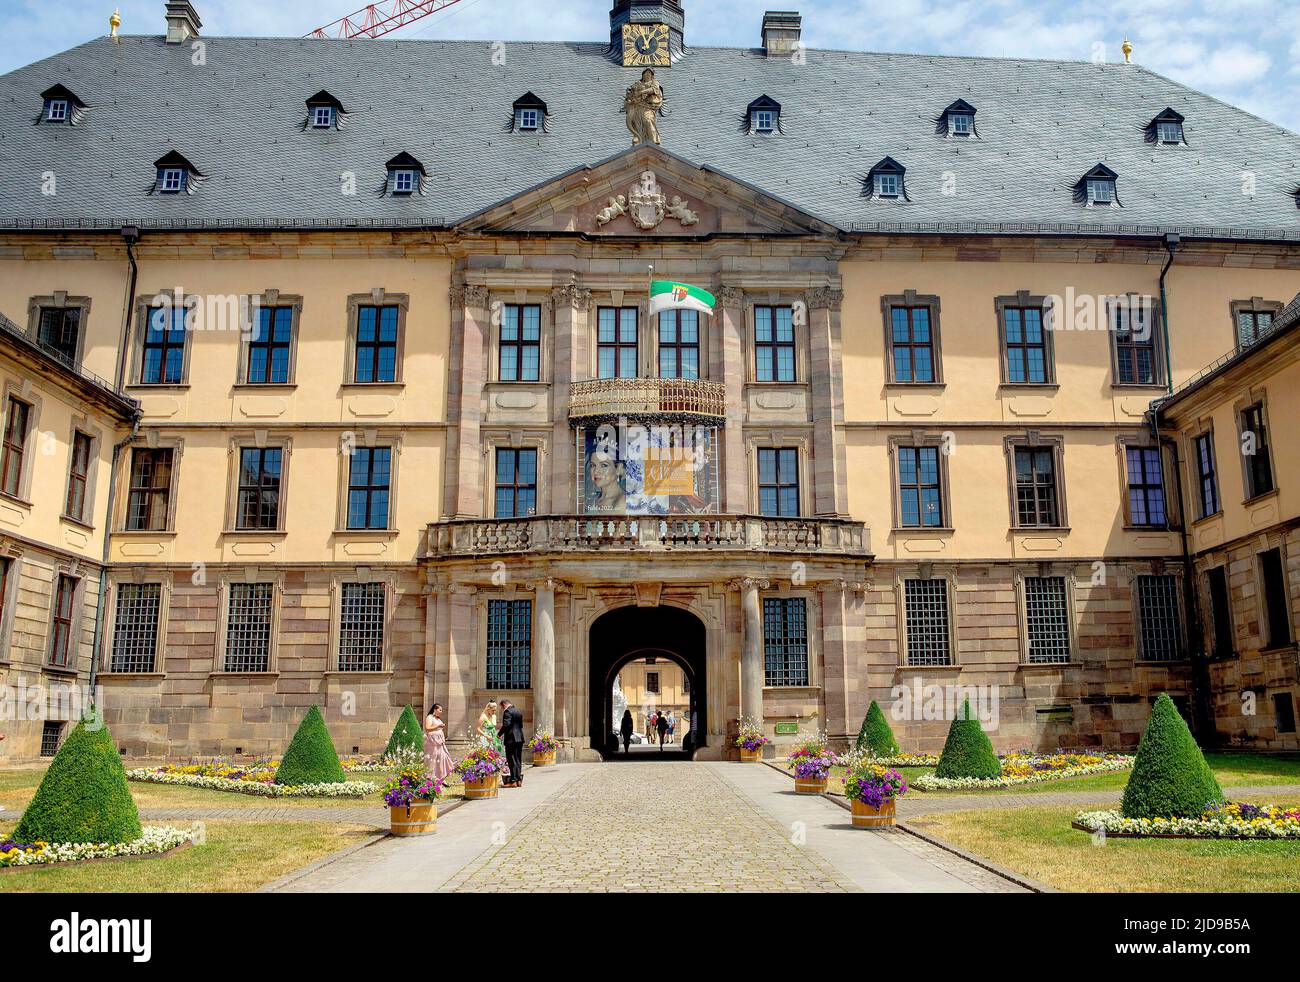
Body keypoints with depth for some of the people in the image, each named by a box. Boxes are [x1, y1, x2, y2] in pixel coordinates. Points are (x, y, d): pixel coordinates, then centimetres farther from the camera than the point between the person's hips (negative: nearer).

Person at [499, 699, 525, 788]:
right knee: (518, 760, 11)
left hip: (511, 739, -8)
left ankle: (513, 781, -6)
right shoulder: (519, 712, 17)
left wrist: (499, 734, -11)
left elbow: (506, 724, -20)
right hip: (520, 738, 8)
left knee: (511, 760, -5)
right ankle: (519, 780, 13)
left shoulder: (507, 711, -10)